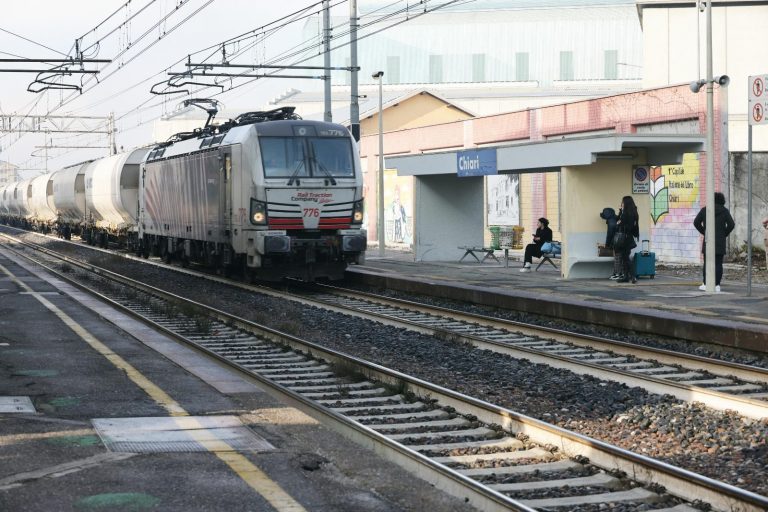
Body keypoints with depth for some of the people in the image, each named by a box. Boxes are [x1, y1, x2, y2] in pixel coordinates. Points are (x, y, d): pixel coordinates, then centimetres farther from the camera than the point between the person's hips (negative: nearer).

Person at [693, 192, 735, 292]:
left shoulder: (704, 210, 2)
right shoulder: (725, 211, 1)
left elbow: (696, 222, -2)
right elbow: (731, 224, -6)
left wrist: (704, 232, 7)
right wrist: (725, 234, 7)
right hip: (720, 242, 0)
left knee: (707, 262, 6)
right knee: (718, 264, 2)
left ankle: (705, 284, 3)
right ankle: (717, 285, -2)